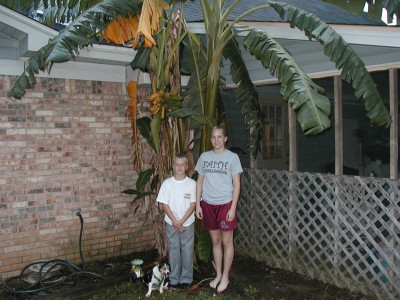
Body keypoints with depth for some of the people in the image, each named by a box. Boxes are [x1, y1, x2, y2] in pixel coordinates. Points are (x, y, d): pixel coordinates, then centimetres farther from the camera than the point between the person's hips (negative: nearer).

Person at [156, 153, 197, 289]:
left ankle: (186, 278, 19)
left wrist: (181, 221, -14)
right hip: (171, 223, 1)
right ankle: (174, 279, 21)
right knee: (173, 251, 9)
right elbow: (164, 205, -5)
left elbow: (193, 205, -7)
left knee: (187, 251, 7)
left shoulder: (192, 183, -6)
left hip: (187, 223, 0)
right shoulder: (167, 183, -5)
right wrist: (175, 222, -11)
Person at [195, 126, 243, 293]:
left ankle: (225, 277, 17)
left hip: (225, 204, -3)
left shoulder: (232, 157, -5)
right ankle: (218, 275, 27)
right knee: (215, 241, 14)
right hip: (208, 205, 3)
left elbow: (236, 184, -6)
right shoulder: (204, 157, 5)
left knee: (227, 242, 4)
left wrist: (233, 208, -12)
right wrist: (197, 204, 3)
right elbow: (200, 181, 9)